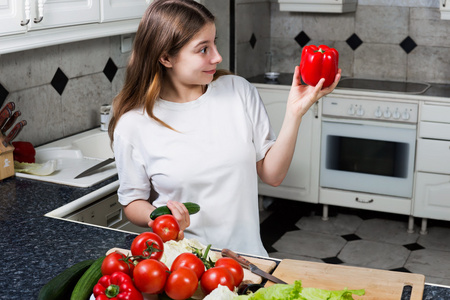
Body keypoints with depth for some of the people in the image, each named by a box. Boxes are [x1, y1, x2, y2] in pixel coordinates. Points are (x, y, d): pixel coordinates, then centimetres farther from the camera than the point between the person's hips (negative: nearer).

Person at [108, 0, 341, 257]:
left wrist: (294, 113, -6)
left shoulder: (239, 91, 2)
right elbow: (132, 201, 6)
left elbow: (272, 175, 4)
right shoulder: (133, 124, -6)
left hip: (245, 252, 1)